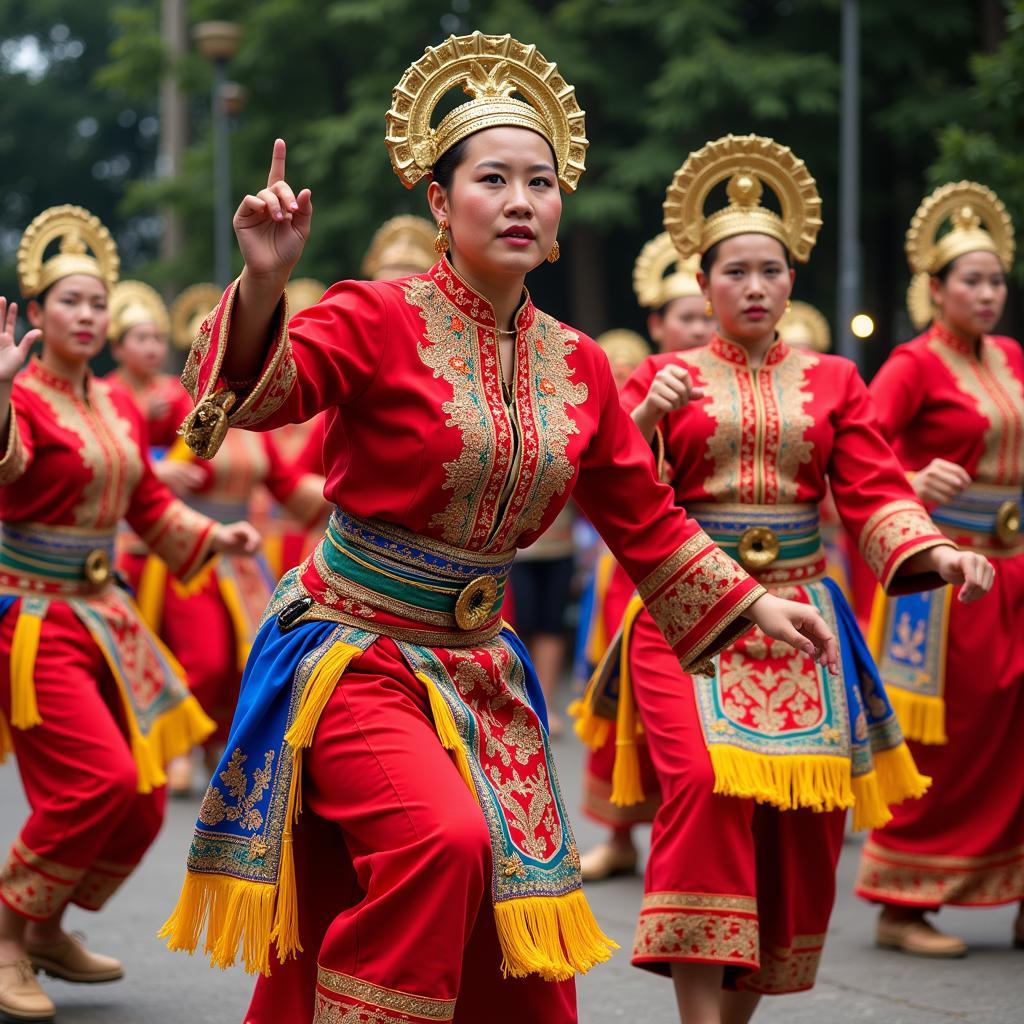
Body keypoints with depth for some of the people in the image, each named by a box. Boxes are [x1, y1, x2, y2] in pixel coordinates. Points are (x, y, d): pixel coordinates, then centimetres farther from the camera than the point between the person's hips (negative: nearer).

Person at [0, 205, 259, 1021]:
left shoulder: (120, 409, 11)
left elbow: (149, 506, 22)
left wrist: (216, 536, 10)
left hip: (103, 612, 8)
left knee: (143, 800, 5)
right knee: (99, 780, -19)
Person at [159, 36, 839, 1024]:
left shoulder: (576, 365, 6)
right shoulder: (381, 319, -10)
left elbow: (642, 517, 17)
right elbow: (256, 393, -28)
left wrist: (752, 601, 13)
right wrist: (263, 284, -44)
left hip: (478, 667, 6)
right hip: (354, 652, -5)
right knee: (440, 840, -31)